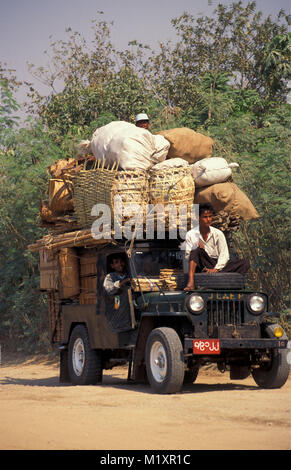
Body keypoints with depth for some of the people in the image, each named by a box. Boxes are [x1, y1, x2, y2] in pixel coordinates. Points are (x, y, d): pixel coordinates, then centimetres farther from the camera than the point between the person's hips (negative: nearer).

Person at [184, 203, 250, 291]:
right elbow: (187, 257, -1)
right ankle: (191, 282, -48)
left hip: (218, 265, 2)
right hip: (203, 266, -2)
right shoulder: (191, 235, 3)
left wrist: (216, 269, -19)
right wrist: (197, 248, -22)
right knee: (197, 250, -32)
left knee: (245, 263, -18)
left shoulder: (218, 233, 6)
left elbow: (224, 254, -3)